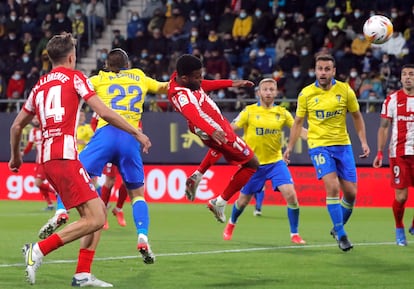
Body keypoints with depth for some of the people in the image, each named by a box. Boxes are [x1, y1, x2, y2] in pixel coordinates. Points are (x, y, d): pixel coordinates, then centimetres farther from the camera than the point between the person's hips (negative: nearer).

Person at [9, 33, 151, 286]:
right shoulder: (74, 77, 2)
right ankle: (38, 250, -15)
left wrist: (16, 156, 42)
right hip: (65, 157, -8)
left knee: (99, 210, 14)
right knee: (94, 219, -11)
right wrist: (137, 133, 1)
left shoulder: (40, 85, 21)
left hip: (48, 158, 8)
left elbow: (17, 125, 26)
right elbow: (104, 113, -6)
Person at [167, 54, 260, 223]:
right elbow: (192, 114, -55)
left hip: (215, 129, 10)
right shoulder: (181, 95, -35)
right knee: (252, 164, 4)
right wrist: (211, 131, -71)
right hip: (219, 131, -10)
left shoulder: (178, 78, -7)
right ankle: (220, 203, 9)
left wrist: (231, 83, 15)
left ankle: (196, 177, 38)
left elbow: (205, 85, 10)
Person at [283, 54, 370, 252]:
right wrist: (289, 147, 4)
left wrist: (363, 141, 2)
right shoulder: (306, 94, -3)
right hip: (318, 145, -2)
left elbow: (356, 117, 10)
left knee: (350, 193, 0)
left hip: (342, 145, 2)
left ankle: (338, 228, 25)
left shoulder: (345, 90, -2)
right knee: (332, 186, -20)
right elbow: (298, 122, 8)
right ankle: (341, 235, -11)